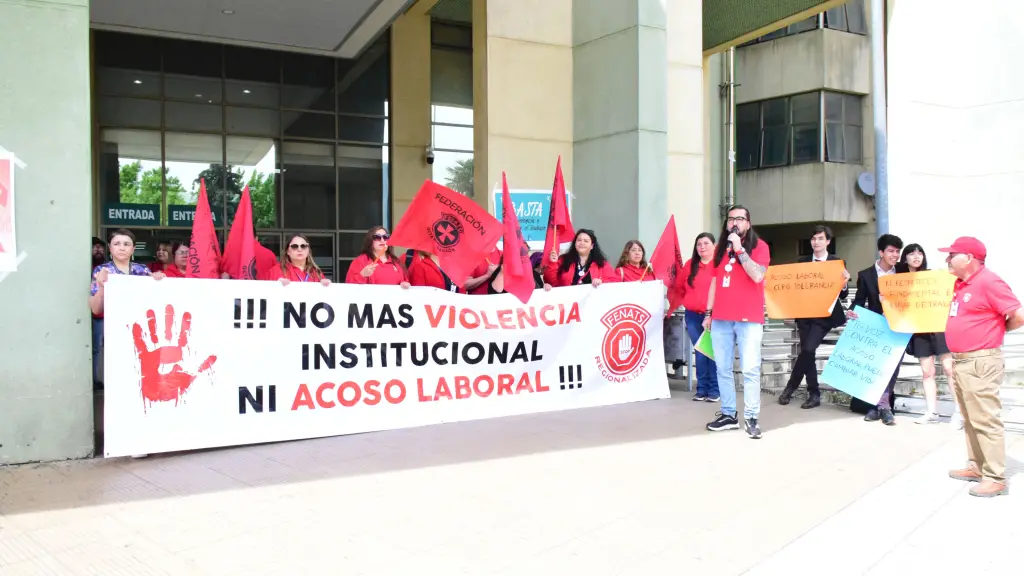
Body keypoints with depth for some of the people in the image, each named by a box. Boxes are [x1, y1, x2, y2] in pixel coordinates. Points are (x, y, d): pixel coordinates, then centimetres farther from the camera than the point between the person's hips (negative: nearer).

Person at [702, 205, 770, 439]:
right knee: (723, 369, 6)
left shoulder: (759, 246, 0)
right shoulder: (720, 247, 15)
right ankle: (728, 414, 13)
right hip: (721, 318, 5)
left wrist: (739, 249, -17)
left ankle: (751, 418, -2)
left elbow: (757, 276, -16)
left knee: (750, 369, -7)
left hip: (748, 318, -5)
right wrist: (708, 313, 14)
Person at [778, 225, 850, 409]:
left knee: (808, 349, -17)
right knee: (807, 352, 0)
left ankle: (791, 387, 0)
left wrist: (844, 284, -23)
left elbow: (842, 295, -2)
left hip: (824, 315, -3)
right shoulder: (803, 262, 9)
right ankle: (814, 394, 10)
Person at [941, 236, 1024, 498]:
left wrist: (997, 329, -2)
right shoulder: (961, 283, 12)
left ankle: (995, 478, 0)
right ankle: (976, 466, 27)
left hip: (981, 362, -10)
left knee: (985, 420, -6)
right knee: (970, 420, 17)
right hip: (960, 361, 10)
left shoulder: (988, 282, -16)